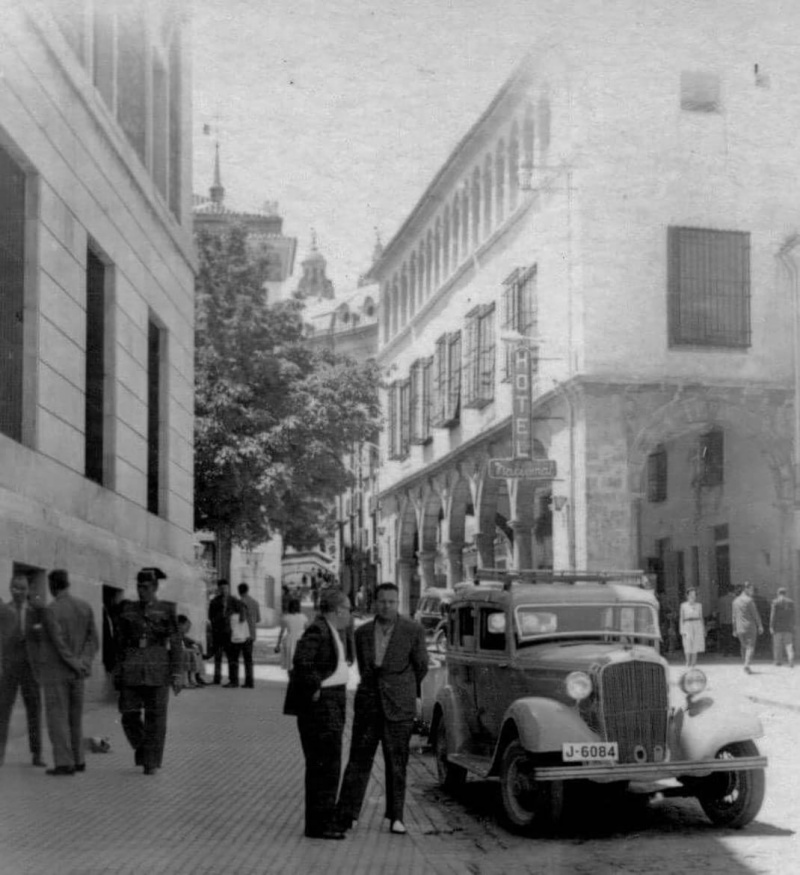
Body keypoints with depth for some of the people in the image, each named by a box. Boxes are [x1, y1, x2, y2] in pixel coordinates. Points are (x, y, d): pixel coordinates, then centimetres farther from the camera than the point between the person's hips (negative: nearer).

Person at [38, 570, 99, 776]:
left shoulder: (51, 610, -15)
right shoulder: (86, 607, 5)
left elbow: (60, 644, -22)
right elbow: (93, 641, -1)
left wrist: (76, 665, -14)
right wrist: (84, 664, -12)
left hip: (54, 671, -6)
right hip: (75, 673, 6)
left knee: (57, 718, -3)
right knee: (74, 717, 14)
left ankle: (65, 763, -6)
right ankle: (77, 760, 15)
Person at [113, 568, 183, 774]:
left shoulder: (166, 610, 1)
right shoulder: (127, 610, 7)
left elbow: (175, 644, -1)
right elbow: (120, 643, 11)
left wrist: (176, 674, -7)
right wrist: (119, 672, 8)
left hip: (158, 670, -2)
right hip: (132, 670, 2)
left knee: (155, 718, 0)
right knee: (130, 716, -1)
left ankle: (151, 763, 11)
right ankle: (141, 746, 26)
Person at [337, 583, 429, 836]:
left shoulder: (413, 631, -4)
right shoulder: (362, 632, 5)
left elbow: (421, 667, 8)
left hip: (399, 708, -2)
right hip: (368, 705, 2)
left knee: (397, 763, 4)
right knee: (358, 759, 0)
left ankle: (395, 817, 14)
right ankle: (346, 816, 3)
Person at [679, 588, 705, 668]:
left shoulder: (699, 605, 10)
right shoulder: (683, 605, 4)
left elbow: (701, 618, 14)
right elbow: (681, 619, 5)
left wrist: (704, 630, 10)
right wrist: (682, 630, -4)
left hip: (697, 626, 2)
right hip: (687, 626, -2)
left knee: (695, 648, -2)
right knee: (688, 647, -9)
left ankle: (693, 665, 4)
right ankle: (687, 663, 6)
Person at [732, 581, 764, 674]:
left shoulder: (735, 601, 9)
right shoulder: (749, 600, -11)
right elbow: (755, 615, -9)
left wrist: (735, 630, 17)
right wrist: (760, 626, -1)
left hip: (740, 628, 6)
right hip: (750, 627, -6)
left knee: (744, 647, 16)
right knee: (750, 647, -5)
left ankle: (746, 665, 20)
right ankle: (747, 665, -21)